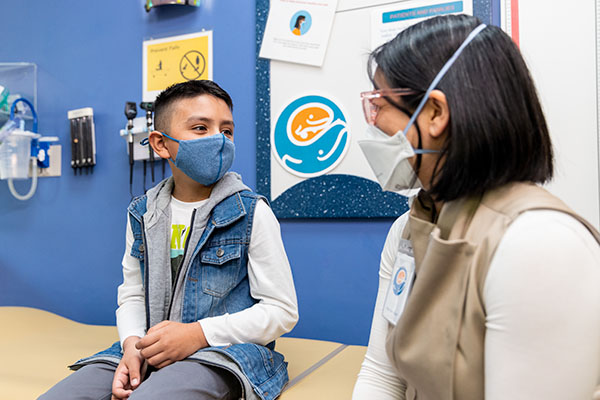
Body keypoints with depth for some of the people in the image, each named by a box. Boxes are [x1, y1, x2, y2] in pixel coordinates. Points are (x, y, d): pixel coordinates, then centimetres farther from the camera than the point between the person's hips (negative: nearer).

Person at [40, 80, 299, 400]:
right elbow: (132, 297, 14)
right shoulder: (142, 214, 9)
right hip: (152, 351, 5)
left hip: (224, 352, -4)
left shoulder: (251, 212, -6)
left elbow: (282, 310, -7)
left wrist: (198, 333, -17)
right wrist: (132, 344, -8)